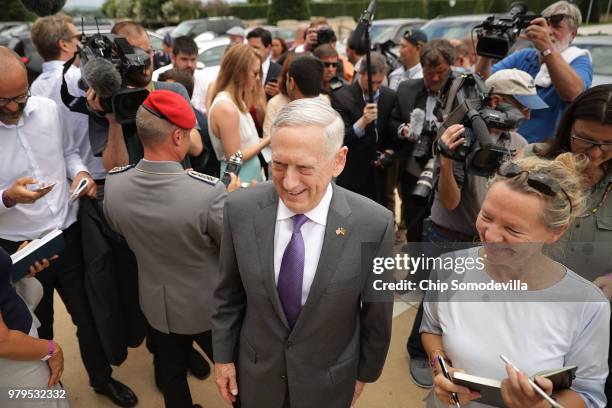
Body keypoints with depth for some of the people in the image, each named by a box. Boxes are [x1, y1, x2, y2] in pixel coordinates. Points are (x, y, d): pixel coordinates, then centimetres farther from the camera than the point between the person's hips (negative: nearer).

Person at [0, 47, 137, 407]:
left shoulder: (48, 108, -5)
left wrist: (80, 171, -8)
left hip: (69, 233, 3)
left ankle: (102, 377, 43)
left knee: (89, 315, 18)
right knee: (37, 330, 19)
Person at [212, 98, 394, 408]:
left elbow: (376, 310, -9)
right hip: (256, 372, 2)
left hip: (328, 381, -1)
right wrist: (223, 355, 3)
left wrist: (366, 371, 3)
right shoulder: (240, 209, -19)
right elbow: (229, 293, -5)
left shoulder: (374, 224, -24)